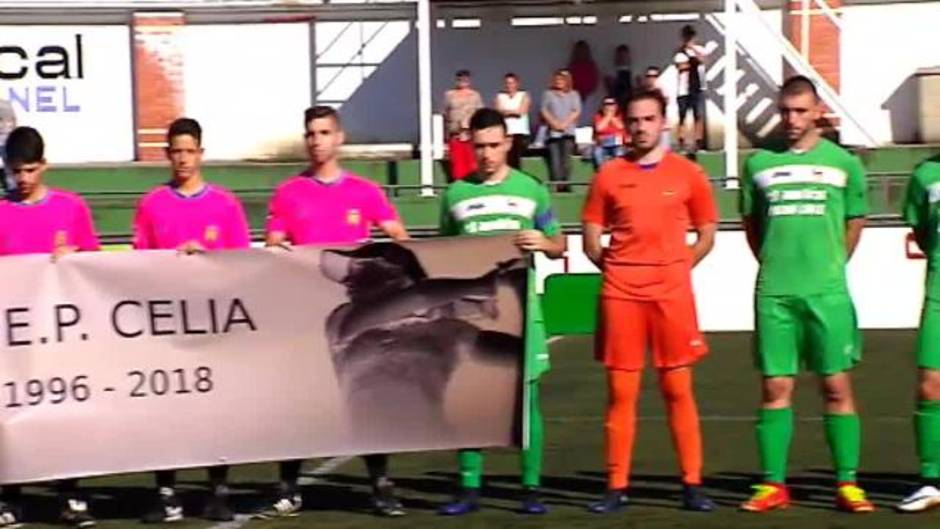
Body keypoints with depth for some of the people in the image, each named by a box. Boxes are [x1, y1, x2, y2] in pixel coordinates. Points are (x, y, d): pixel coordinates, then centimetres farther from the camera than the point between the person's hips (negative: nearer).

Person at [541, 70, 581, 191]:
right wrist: (554, 123, -8)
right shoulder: (548, 94, 14)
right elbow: (544, 111, 6)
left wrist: (565, 123, -9)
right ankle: (557, 184, -10)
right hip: (553, 131, 0)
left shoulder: (573, 95, 14)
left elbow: (576, 111, 4)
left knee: (567, 158, -10)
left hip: (568, 131, 0)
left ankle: (566, 184, -11)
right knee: (554, 159, -8)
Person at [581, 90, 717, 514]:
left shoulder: (688, 174, 5)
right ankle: (616, 487, 8)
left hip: (672, 291, -1)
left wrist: (675, 269, 2)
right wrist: (619, 270, 0)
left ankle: (692, 484, 8)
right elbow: (591, 241, 10)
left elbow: (706, 236, 10)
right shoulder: (609, 175, 6)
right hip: (620, 292, 1)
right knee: (621, 391, 2)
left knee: (678, 389, 1)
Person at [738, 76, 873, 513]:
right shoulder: (759, 163, 7)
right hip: (773, 293, 1)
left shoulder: (842, 162, 5)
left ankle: (847, 484, 7)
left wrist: (829, 266, 10)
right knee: (775, 388, 3)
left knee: (837, 386, 0)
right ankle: (773, 485, 9)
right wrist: (775, 263, 8)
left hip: (827, 292, -1)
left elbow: (855, 222, 13)